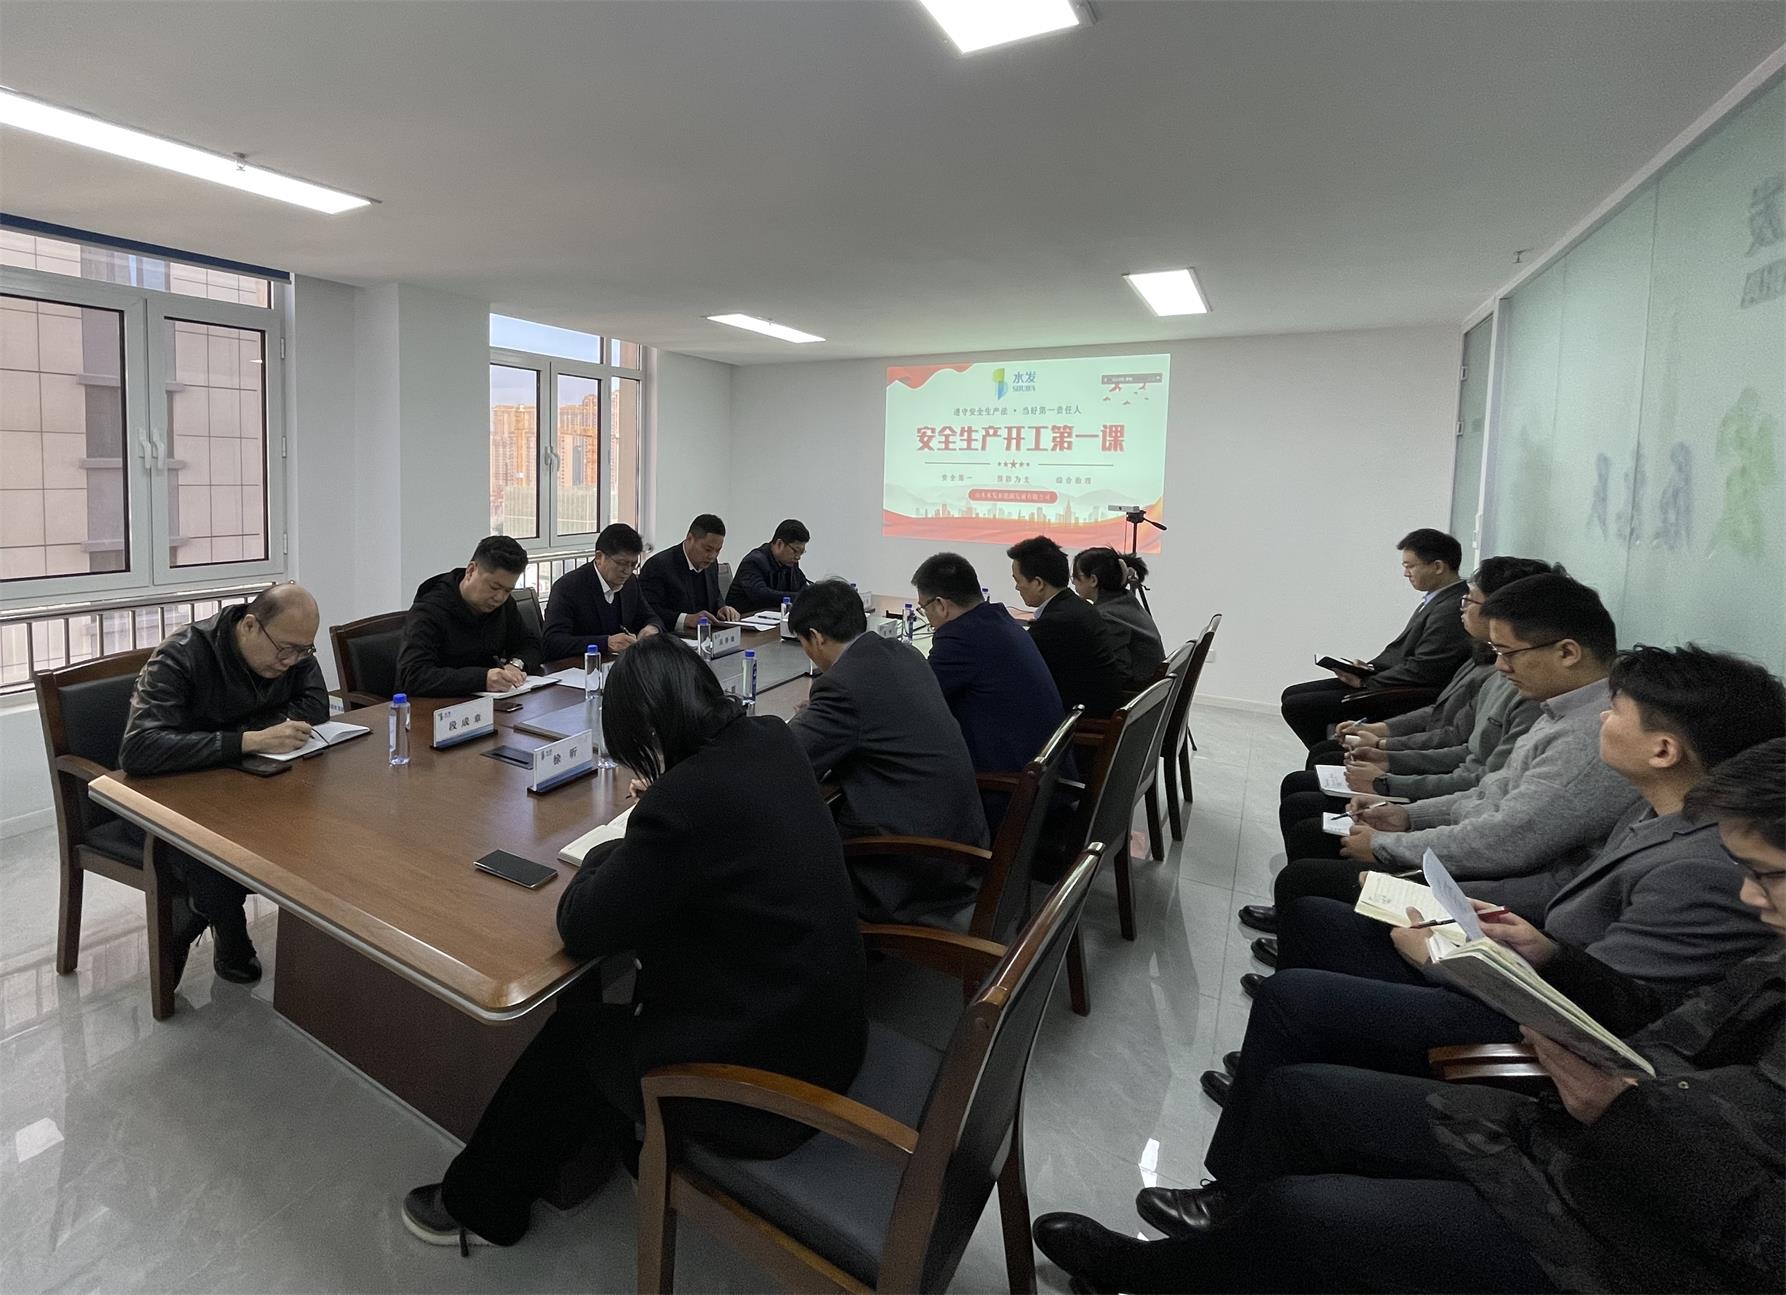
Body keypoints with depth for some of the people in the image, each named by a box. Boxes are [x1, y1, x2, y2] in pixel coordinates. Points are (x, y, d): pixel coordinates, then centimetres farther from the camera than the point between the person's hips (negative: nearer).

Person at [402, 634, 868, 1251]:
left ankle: (480, 1205, 39)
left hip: (766, 1079, -7)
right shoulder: (774, 742, -4)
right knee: (617, 1012, 23)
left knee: (571, 1034, 13)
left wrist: (611, 851, 0)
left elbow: (581, 929, -16)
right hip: (822, 1029, 8)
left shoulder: (679, 805, -29)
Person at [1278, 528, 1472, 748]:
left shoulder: (1452, 610, -21)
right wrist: (1369, 669, 5)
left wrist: (1365, 682, -14)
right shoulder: (1436, 599, 11)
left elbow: (1420, 670, -23)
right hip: (1389, 684, 10)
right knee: (1292, 694, 9)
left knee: (1295, 706, -14)